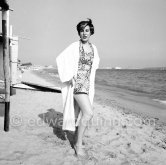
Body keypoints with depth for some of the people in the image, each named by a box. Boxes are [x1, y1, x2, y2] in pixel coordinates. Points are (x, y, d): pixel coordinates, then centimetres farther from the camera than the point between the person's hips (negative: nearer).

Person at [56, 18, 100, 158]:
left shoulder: (93, 48, 9)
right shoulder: (75, 47, -9)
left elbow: (95, 61, 28)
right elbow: (61, 59, -13)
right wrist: (70, 76, -16)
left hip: (87, 83, 6)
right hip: (77, 83, -6)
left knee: (79, 111, 17)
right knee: (89, 113, -17)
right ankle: (79, 144, -4)